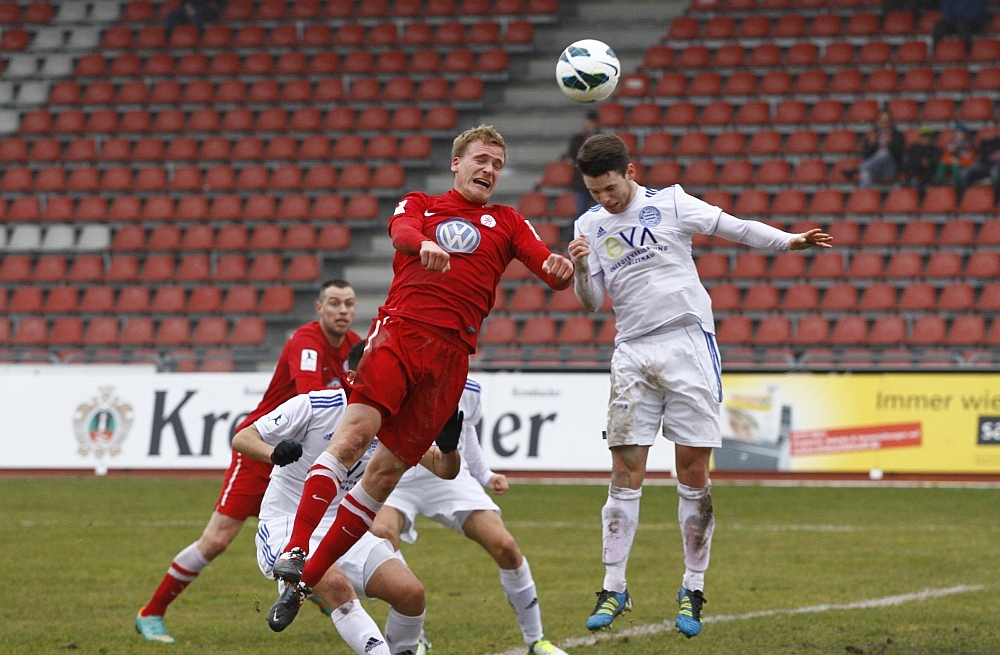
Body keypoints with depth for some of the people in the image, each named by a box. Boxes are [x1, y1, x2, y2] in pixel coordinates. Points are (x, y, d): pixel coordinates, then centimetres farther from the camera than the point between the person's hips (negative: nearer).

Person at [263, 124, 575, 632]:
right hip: (400, 329, -2)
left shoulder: (507, 223, 21)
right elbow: (402, 230, -8)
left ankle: (308, 577, 4)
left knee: (387, 471, -1)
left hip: (450, 354, 2)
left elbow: (549, 268, 8)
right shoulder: (420, 205, 17)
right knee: (354, 432, -24)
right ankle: (295, 548, -27)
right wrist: (423, 245, -32)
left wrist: (561, 268, -17)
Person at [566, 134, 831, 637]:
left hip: (687, 344, -2)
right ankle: (614, 589, 2)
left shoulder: (670, 203, 1)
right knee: (625, 470, -3)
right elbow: (591, 303, 8)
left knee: (693, 470, -3)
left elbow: (734, 227, 1)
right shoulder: (589, 226, 9)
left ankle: (693, 590, 5)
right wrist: (579, 269, -12)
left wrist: (788, 241, -12)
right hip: (632, 352, 2)